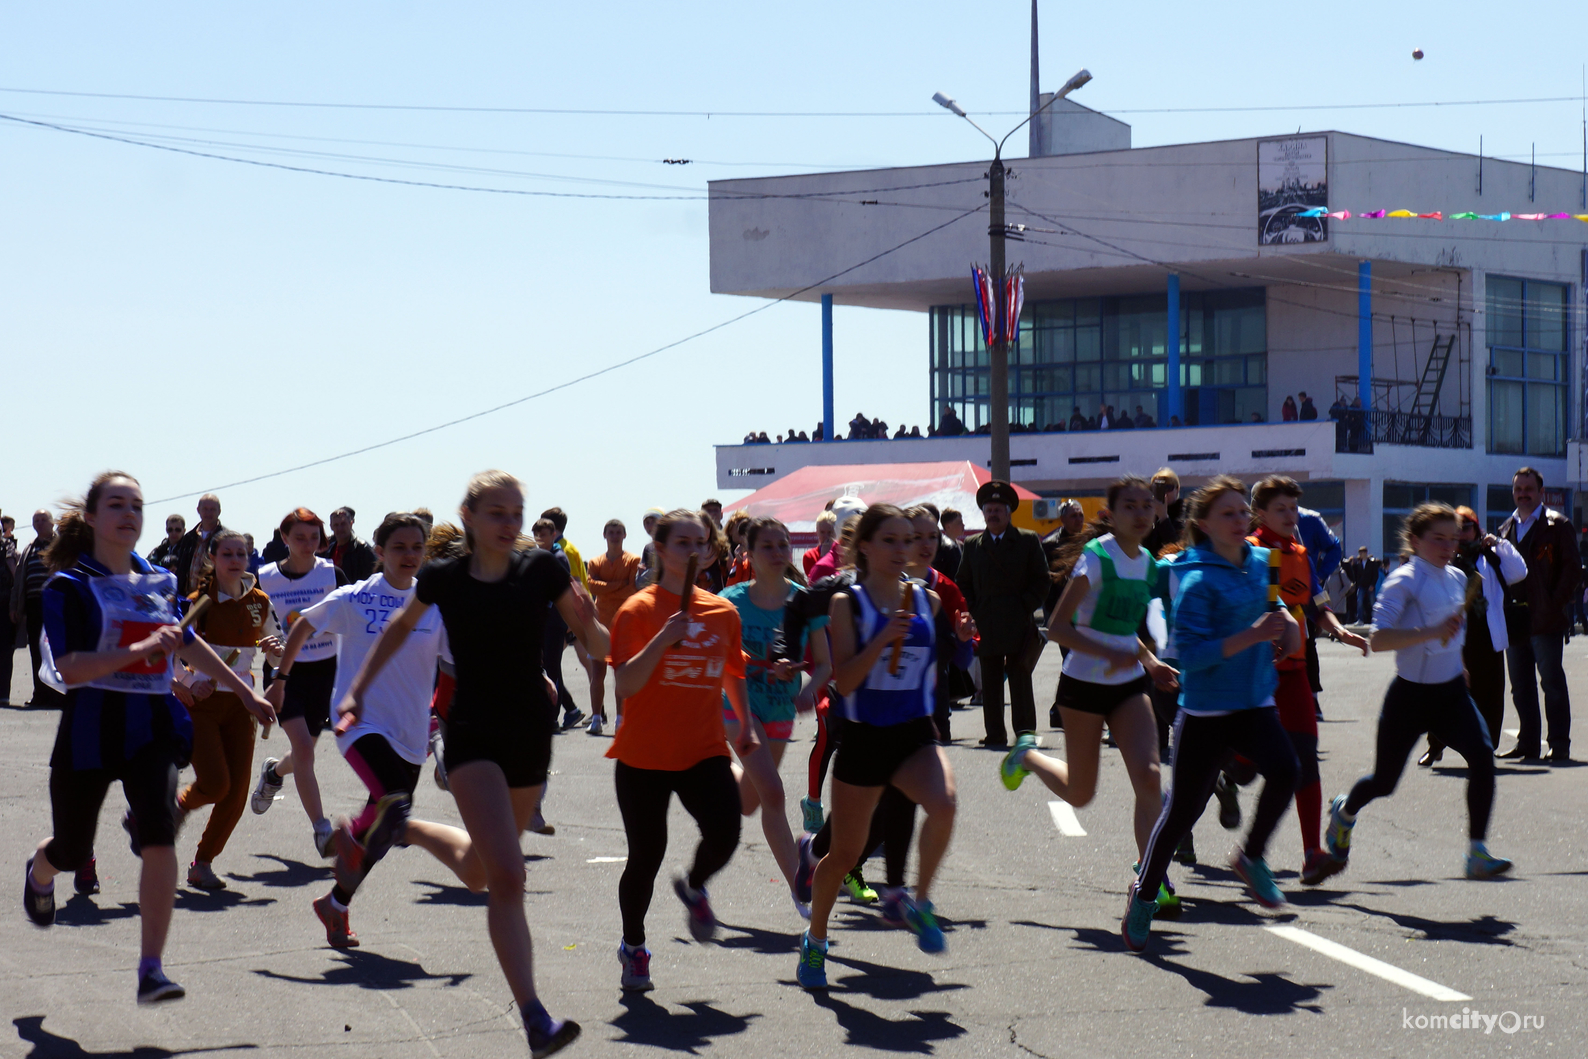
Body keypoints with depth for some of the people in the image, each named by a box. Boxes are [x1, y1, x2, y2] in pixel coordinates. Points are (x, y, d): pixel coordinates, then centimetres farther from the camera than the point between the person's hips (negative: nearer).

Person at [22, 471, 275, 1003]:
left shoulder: (159, 581, 10)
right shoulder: (70, 586, -7)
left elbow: (187, 644, 27)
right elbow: (69, 669, -19)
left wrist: (245, 692, 32)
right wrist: (140, 650, -29)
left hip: (152, 724, 3)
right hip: (90, 726, -3)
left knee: (159, 839, -18)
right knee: (72, 850, 11)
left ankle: (151, 970, -16)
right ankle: (39, 871, 52)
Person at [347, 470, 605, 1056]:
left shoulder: (542, 570, -5)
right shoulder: (443, 578, -5)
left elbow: (604, 648, 1)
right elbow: (402, 626, 17)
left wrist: (589, 625, -22)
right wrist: (357, 689, 14)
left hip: (530, 736, 3)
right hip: (472, 736, -3)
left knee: (494, 862, 23)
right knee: (507, 877, -19)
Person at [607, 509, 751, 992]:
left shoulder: (723, 611, 6)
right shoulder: (639, 610, -7)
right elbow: (625, 684, -17)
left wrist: (746, 725, 16)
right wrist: (663, 639, -28)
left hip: (704, 751, 3)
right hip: (644, 754, -3)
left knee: (724, 833, -20)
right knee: (646, 857, 2)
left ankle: (694, 887, 14)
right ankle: (633, 947, 26)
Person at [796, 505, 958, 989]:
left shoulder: (927, 601, 7)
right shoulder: (847, 604, -5)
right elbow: (844, 680, -15)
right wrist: (883, 637, -23)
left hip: (916, 734, 2)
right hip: (863, 737, -2)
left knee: (943, 804, -30)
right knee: (845, 852, 7)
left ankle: (919, 904, -8)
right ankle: (814, 941, 32)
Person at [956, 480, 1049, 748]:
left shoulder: (1028, 541, 6)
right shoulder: (972, 545, 13)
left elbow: (1041, 580, 4)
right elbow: (963, 584, 17)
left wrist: (1026, 607, -6)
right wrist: (974, 611, 3)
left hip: (1018, 625, -2)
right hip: (986, 626, 2)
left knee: (1020, 681, -2)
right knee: (990, 683, 2)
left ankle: (1024, 733, 1)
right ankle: (995, 734, 6)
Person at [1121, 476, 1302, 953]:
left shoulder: (1259, 562, 7)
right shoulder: (1199, 579, -15)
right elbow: (1189, 652, -21)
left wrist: (1282, 620, 10)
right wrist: (1251, 636, -27)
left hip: (1254, 702, 5)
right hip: (1205, 710, -5)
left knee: (1284, 770, -22)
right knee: (1184, 808, 3)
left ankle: (1251, 857, 2)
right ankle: (1144, 894, 25)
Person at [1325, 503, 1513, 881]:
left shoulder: (1457, 578, 7)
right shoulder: (1404, 581, -15)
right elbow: (1378, 639, -27)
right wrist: (1432, 632, -36)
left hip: (1452, 693, 5)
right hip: (1411, 695, -5)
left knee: (1482, 755, -20)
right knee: (1384, 782, 8)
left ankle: (1477, 852, -17)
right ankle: (1344, 811, 43)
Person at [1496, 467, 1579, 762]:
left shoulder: (1557, 526, 0)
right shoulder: (1505, 529, 17)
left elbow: (1571, 568, -5)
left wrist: (1556, 603, -13)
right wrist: (1502, 607, 8)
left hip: (1545, 619, -6)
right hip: (1514, 621, 6)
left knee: (1552, 682, -4)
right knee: (1521, 685, 8)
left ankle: (1559, 745, 0)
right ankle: (1527, 743, 14)